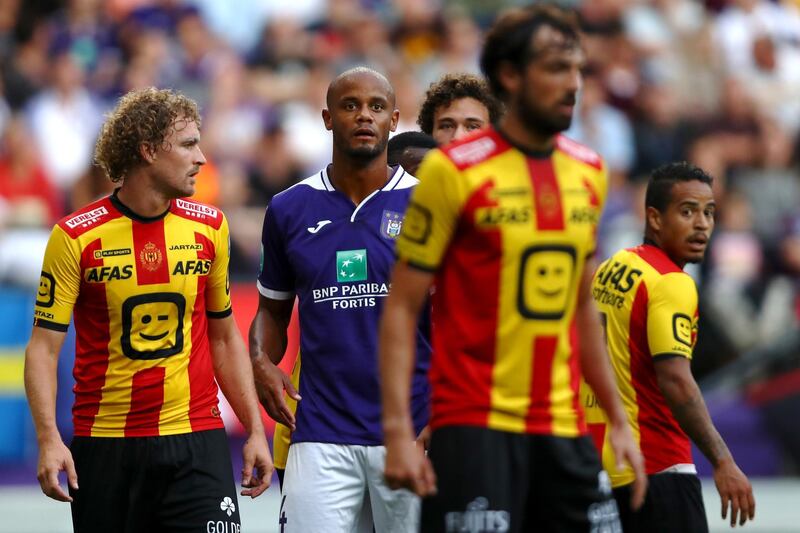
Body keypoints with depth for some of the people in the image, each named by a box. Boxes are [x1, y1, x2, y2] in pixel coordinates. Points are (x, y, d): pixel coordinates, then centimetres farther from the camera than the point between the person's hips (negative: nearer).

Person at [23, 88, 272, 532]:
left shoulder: (210, 227, 6)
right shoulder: (75, 237, -5)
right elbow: (44, 347, -5)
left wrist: (255, 431, 10)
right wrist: (49, 439, -18)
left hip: (196, 442, 2)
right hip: (104, 445, -2)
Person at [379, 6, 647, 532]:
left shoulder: (589, 172, 12)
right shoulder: (453, 170, -6)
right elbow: (402, 308, -5)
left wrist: (619, 421, 18)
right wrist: (398, 430, -14)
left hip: (564, 428, 6)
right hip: (475, 424, -6)